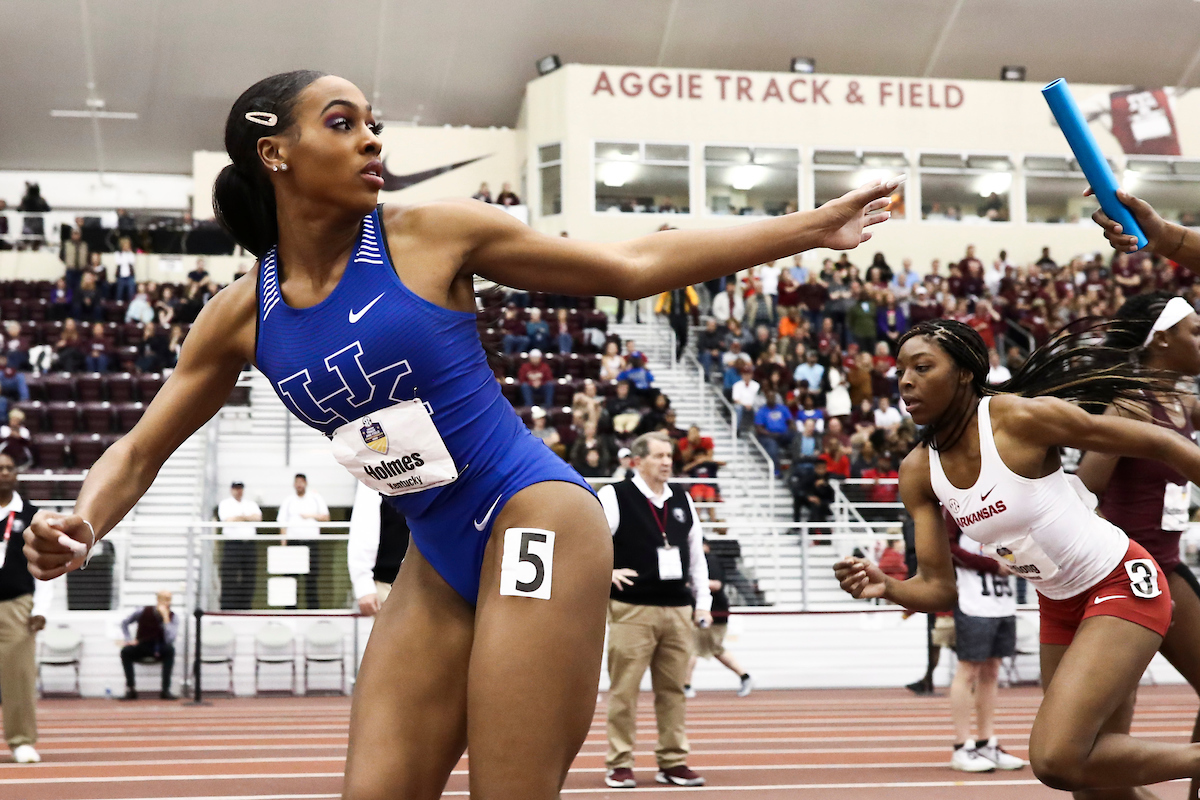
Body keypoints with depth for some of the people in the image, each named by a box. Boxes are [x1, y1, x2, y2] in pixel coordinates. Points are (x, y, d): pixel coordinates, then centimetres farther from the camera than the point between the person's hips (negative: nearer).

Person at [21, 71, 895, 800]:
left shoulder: (430, 235, -5)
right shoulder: (242, 317, 5)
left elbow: (634, 266, 0)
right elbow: (140, 450, 13)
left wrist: (814, 227, -1)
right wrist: (81, 526, -9)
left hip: (531, 518, -4)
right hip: (438, 563, 5)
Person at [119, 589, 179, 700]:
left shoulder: (172, 617, -10)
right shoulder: (143, 612, -7)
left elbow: (169, 640, -26)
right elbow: (124, 623, 10)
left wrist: (165, 618, -29)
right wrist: (129, 639, -3)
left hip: (160, 651, -1)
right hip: (141, 648, 1)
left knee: (170, 649, -34)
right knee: (125, 651, -29)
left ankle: (166, 690, -33)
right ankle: (131, 689, -22)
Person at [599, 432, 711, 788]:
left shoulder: (682, 501, 14)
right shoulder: (615, 497, -4)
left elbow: (696, 555, 19)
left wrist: (702, 602, 14)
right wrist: (606, 573, -14)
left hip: (677, 610, 5)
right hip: (632, 609, -5)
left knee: (673, 689, 8)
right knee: (624, 689, -3)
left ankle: (673, 762, 16)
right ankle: (620, 765, 5)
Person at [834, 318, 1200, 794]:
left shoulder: (1021, 417, -22)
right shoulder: (918, 473, -4)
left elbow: (1158, 444, -15)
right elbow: (939, 588, -3)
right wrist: (887, 588, -23)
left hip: (1122, 584, -7)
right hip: (1058, 607, 7)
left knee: (1056, 760, -19)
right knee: (1101, 773, 11)